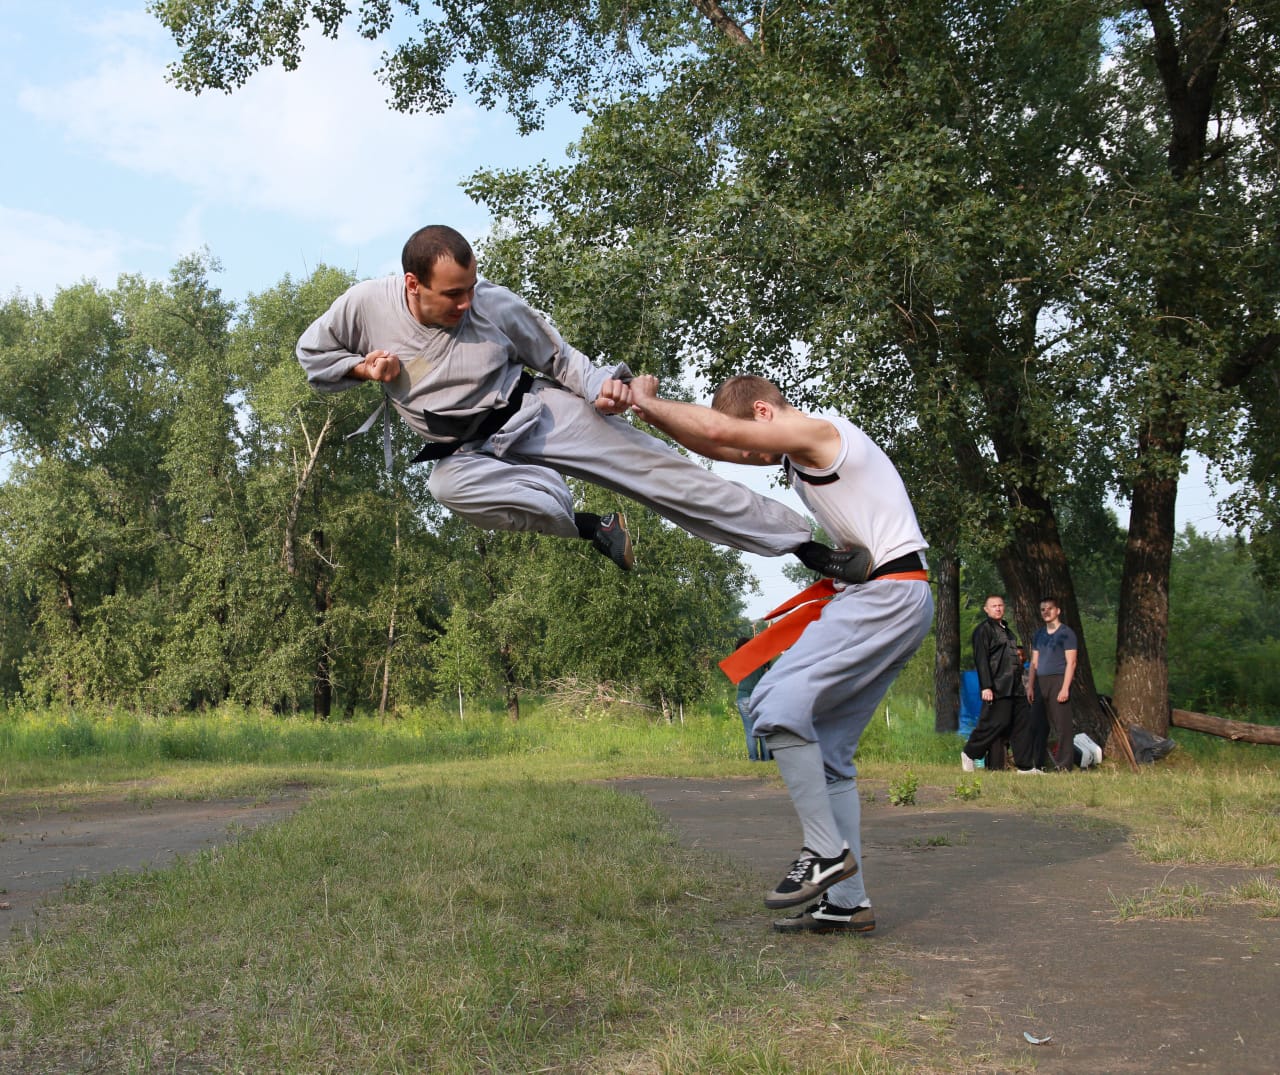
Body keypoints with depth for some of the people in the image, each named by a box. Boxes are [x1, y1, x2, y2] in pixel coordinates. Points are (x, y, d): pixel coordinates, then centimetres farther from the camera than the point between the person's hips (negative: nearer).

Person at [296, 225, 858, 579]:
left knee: (661, 470, -12)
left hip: (536, 411, 0)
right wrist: (363, 367, -13)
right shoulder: (365, 305, -12)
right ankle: (592, 527, -23)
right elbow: (311, 353, 6)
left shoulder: (496, 305, -13)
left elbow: (559, 357, 0)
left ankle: (803, 541, -6)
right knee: (449, 485, -39)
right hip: (469, 450, 1)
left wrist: (601, 385, -19)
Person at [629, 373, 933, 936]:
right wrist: (650, 410, 4)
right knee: (828, 750, 7)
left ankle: (827, 851, -14)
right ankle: (846, 901, 8)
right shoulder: (795, 452, 18)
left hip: (891, 593, -11)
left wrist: (648, 402, -8)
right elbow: (715, 445, 18)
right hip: (875, 596, 11)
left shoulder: (821, 433, -11)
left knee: (777, 703, -19)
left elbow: (717, 429, -21)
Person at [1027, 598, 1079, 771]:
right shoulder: (1039, 635, 18)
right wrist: (1030, 686, 9)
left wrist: (1065, 688, -15)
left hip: (1058, 680, -6)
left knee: (1061, 724, -8)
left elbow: (1071, 662, -6)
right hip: (1040, 682, 6)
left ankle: (1063, 765, -6)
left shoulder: (1066, 633, -1)